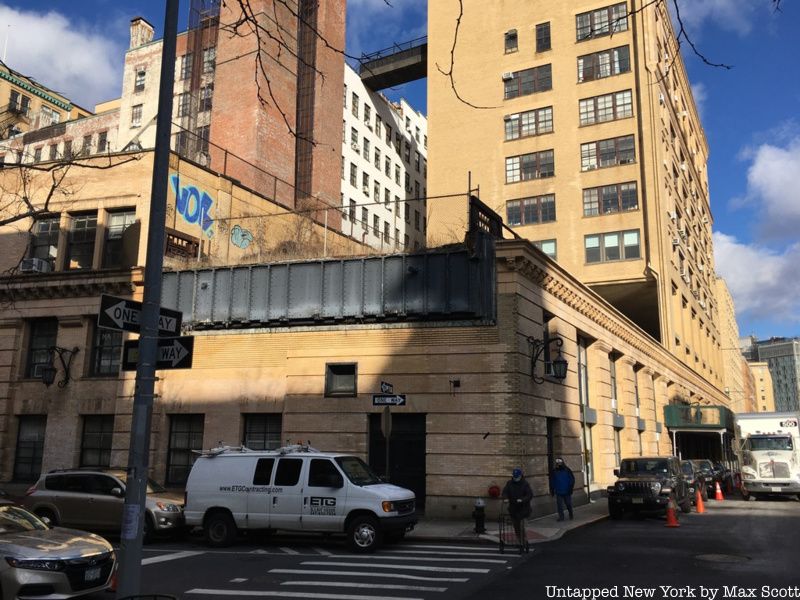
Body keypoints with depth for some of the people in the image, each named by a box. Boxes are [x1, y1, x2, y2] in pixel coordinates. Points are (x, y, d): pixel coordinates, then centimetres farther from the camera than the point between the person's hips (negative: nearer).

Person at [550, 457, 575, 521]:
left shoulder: (567, 470, -6)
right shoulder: (554, 472, 1)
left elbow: (572, 480, -3)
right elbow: (552, 482, 7)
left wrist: (570, 488, -8)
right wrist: (552, 491, 6)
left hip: (567, 491, -2)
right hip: (558, 492, 2)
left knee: (569, 504, 9)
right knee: (559, 505, 0)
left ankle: (571, 515, 30)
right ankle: (561, 517, 8)